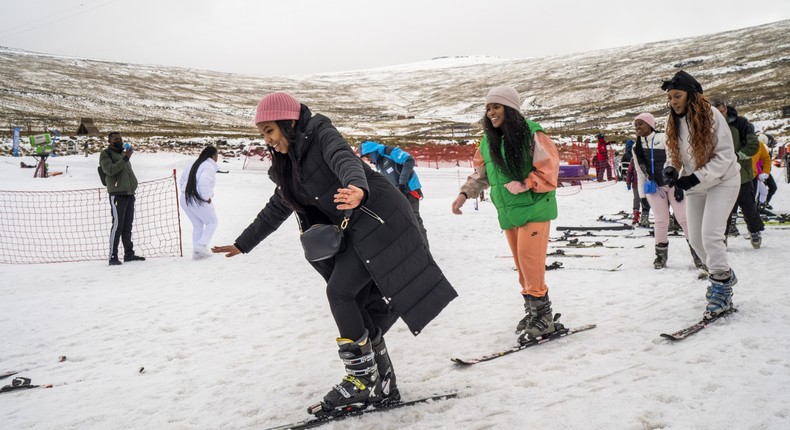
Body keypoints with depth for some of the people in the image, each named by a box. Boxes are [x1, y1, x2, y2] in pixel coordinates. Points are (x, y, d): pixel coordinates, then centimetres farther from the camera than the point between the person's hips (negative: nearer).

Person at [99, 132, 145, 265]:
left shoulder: (123, 153, 23)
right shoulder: (106, 154, 0)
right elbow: (110, 170, -18)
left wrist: (133, 185, 19)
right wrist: (125, 158, -21)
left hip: (129, 194, 8)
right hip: (117, 194, -8)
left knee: (127, 225, 9)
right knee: (117, 224, -12)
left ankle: (129, 254, 14)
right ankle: (113, 256, -11)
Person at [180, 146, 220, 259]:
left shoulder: (195, 164, 15)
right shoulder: (209, 166, -12)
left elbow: (183, 178, 21)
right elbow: (204, 182, -27)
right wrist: (207, 198, -16)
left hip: (185, 199, 8)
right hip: (198, 200, -8)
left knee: (197, 225, 18)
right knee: (212, 222, 9)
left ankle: (196, 252, 15)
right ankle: (201, 245, -4)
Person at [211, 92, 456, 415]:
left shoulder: (320, 133, -8)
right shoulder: (290, 163, 16)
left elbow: (345, 159, -30)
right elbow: (276, 209, 28)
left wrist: (357, 188, -52)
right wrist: (243, 244, 33)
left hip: (379, 218, -9)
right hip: (356, 230, 9)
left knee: (339, 292, -14)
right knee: (361, 307, 4)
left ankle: (362, 381, -4)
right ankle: (383, 385, 12)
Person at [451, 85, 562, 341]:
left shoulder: (531, 134, -11)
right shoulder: (488, 141, 8)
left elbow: (548, 168, -12)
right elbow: (480, 174, 16)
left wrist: (524, 184, -20)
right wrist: (465, 193, 4)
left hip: (534, 208, -6)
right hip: (508, 212, 6)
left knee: (529, 260, -11)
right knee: (521, 264, 10)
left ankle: (543, 316, 0)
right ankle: (533, 311, 22)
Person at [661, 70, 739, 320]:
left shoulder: (711, 116, -18)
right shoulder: (674, 123, -1)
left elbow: (725, 156, -19)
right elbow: (675, 156, 8)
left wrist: (694, 178, -26)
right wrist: (671, 171, -15)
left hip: (722, 180, -7)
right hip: (695, 186, 7)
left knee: (710, 234, -18)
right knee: (695, 238, 9)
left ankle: (721, 287, -4)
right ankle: (723, 275, 32)